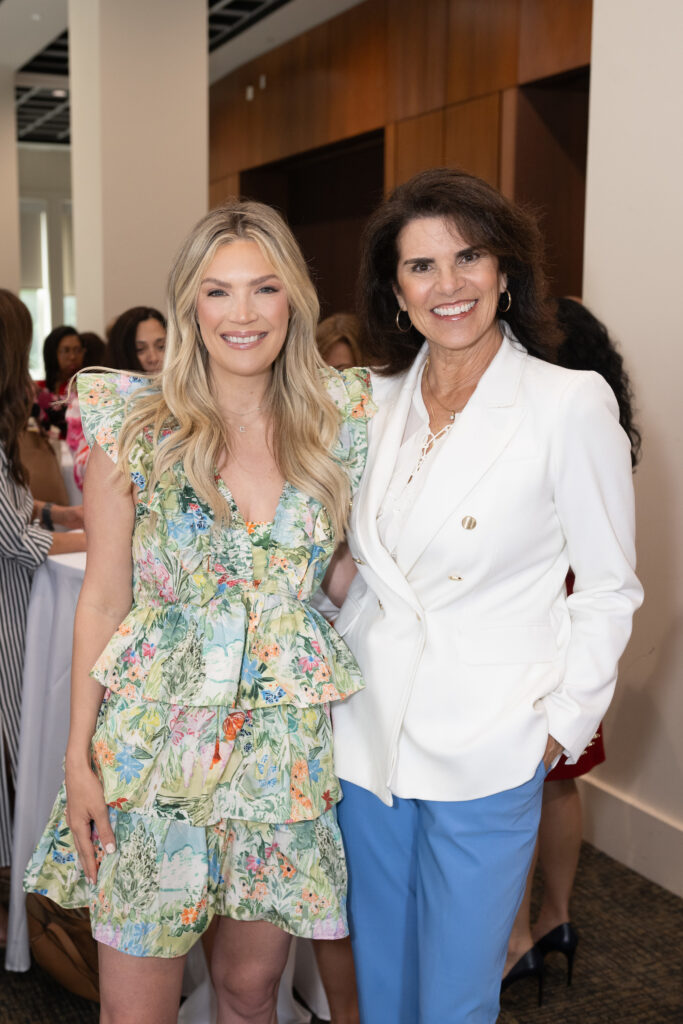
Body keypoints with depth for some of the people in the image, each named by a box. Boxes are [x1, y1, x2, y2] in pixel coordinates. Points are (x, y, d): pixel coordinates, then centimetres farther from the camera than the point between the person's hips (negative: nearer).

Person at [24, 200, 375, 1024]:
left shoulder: (339, 423, 1)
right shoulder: (134, 426, -5)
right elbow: (103, 599, -2)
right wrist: (79, 757, -3)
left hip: (287, 747, 2)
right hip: (154, 740, -2)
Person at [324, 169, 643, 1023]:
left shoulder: (572, 404, -10)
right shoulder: (376, 401, 4)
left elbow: (608, 588, -5)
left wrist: (564, 723, -8)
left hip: (484, 752, -4)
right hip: (367, 731, 5)